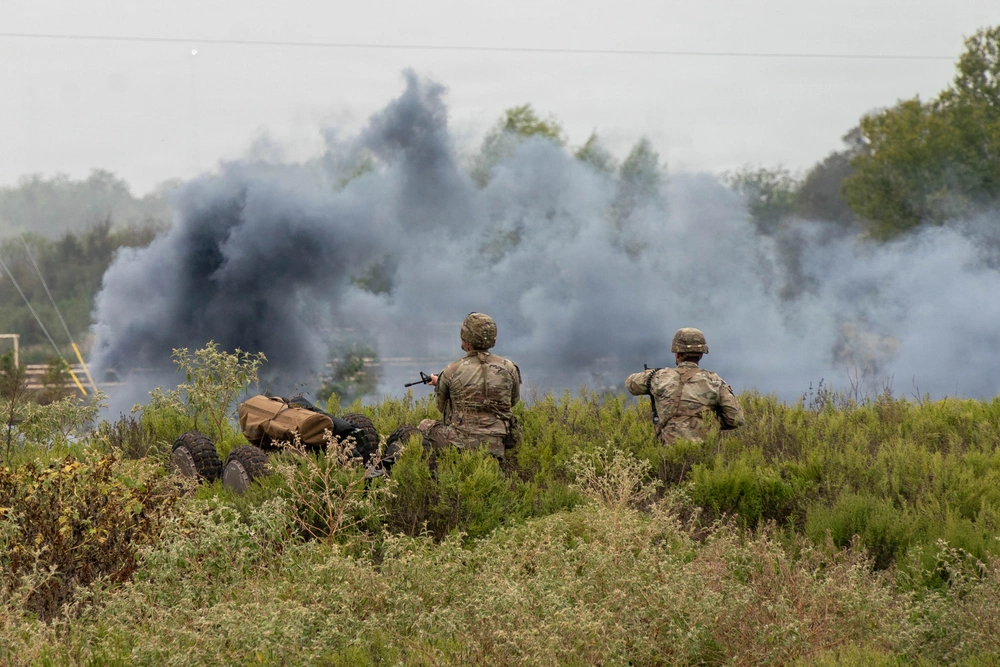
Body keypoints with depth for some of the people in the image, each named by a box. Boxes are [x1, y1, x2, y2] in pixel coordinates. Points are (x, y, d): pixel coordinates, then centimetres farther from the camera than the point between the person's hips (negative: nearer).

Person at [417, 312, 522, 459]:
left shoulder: (452, 371, -6)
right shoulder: (509, 368, 0)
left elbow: (442, 406, 13)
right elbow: (513, 400, 20)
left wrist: (437, 384, 34)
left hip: (462, 443, -4)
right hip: (497, 446, 4)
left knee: (425, 426, 23)